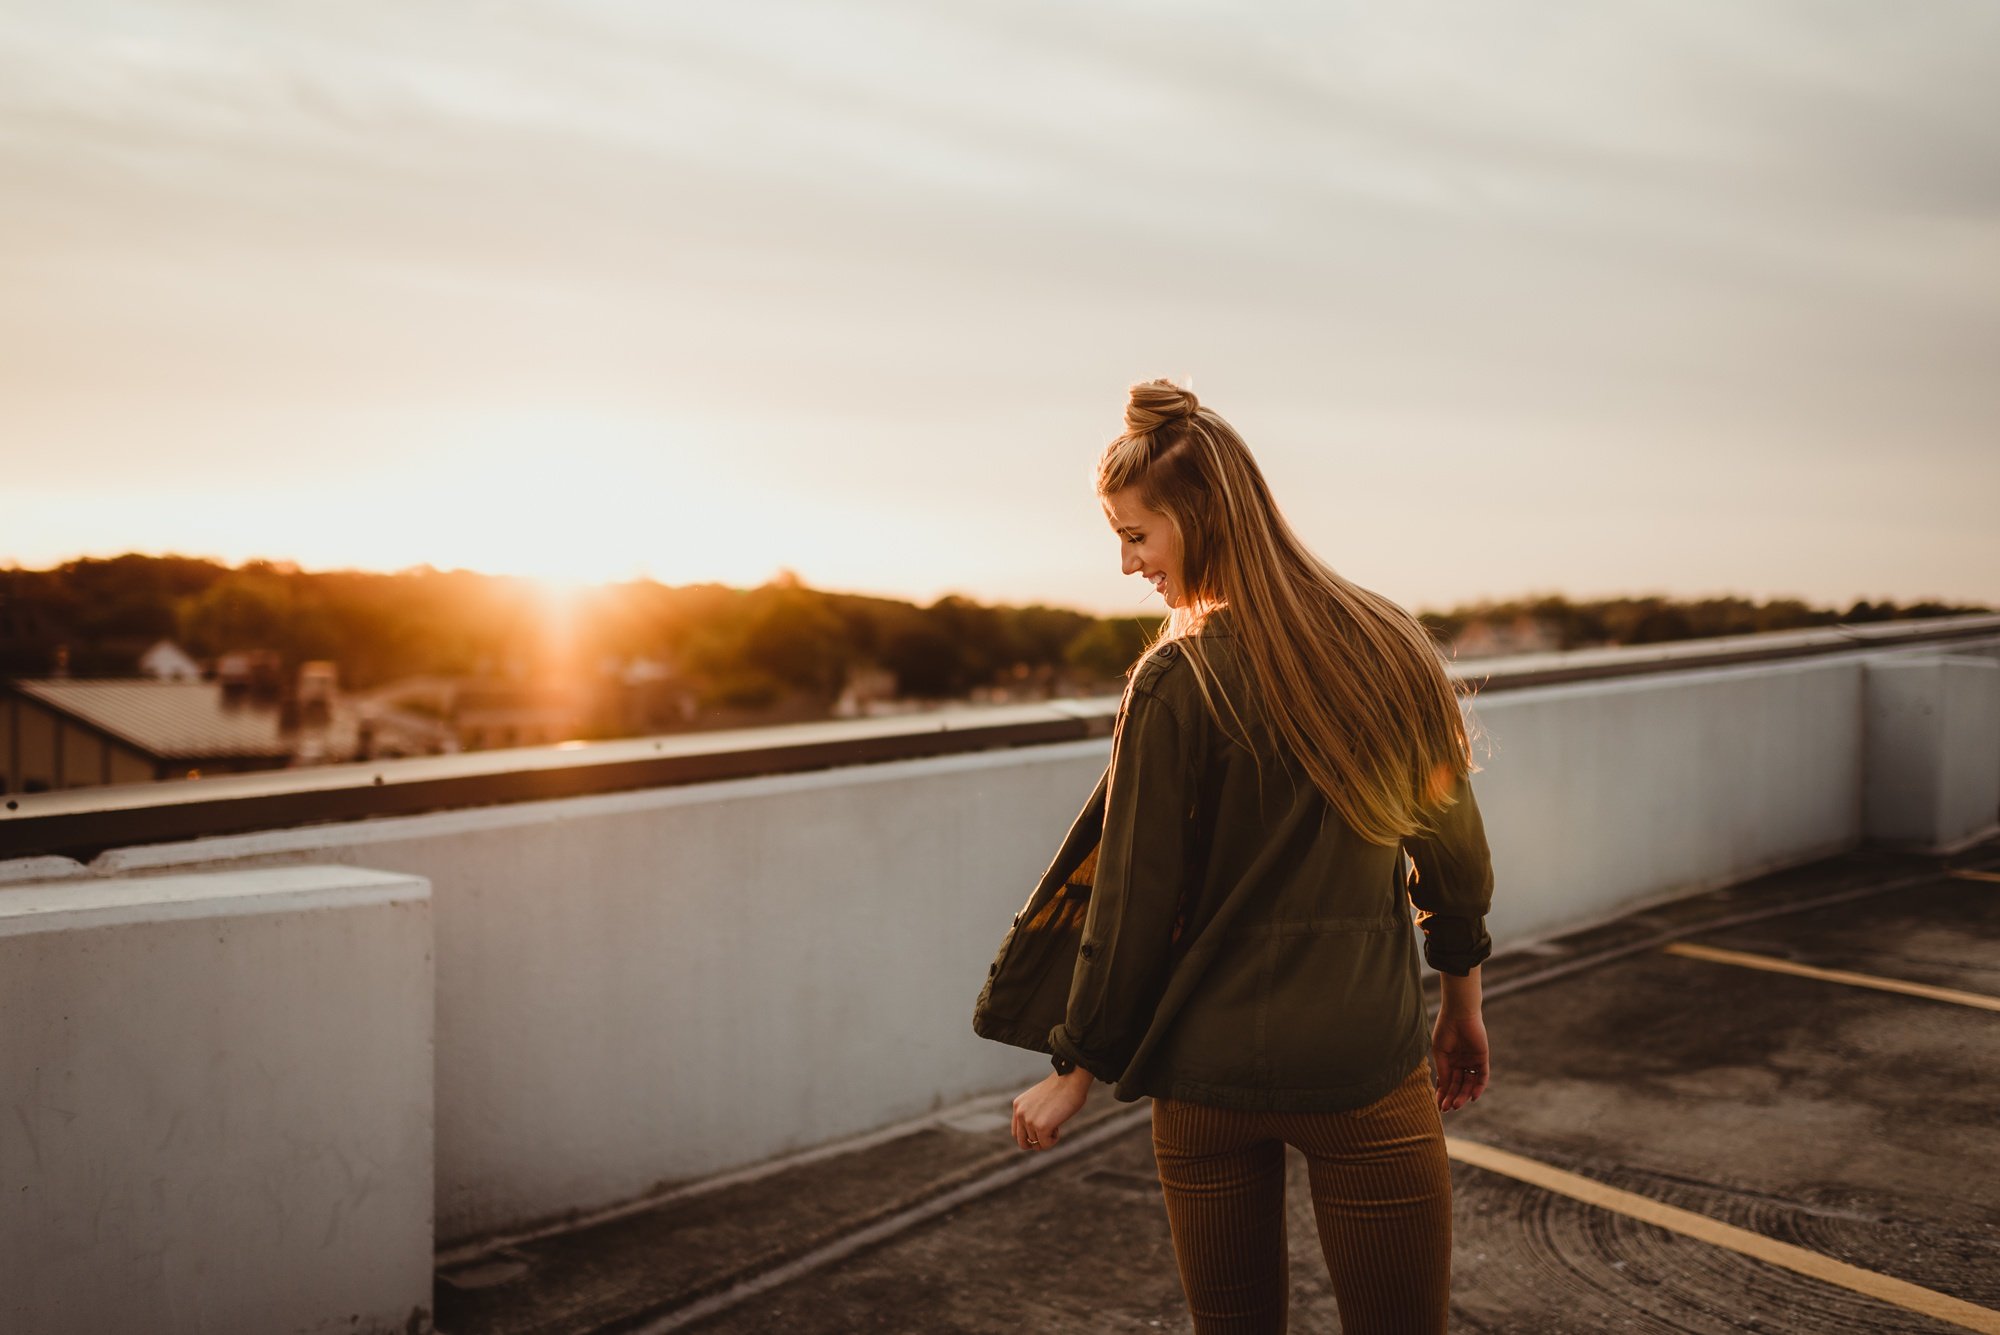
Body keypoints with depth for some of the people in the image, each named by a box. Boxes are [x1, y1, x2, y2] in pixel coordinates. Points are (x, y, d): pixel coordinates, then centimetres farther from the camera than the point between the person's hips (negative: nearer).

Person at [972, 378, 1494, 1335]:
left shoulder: (1177, 684, -12)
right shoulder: (1388, 644, 0)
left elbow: (1134, 905, -9)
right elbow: (1455, 852, 9)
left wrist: (1075, 1070, 3)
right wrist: (1462, 1005, 23)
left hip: (1209, 1079, -2)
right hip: (1368, 1070, 2)